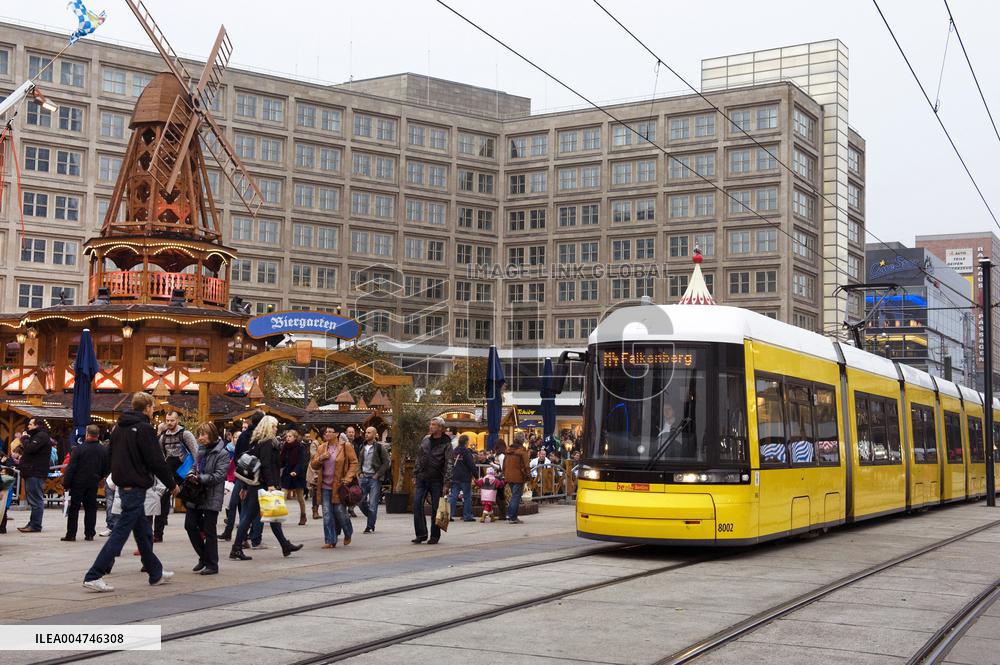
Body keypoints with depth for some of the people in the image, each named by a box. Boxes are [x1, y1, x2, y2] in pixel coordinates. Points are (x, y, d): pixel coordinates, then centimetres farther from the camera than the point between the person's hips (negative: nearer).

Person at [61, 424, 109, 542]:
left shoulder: (78, 449, -13)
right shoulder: (103, 450, 0)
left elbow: (70, 468, -13)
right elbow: (107, 468, 9)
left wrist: (66, 483, -8)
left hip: (78, 483, -3)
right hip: (93, 484, 4)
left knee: (74, 508, 2)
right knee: (91, 508, 9)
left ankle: (71, 534, 2)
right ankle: (89, 534, 8)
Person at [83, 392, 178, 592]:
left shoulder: (119, 428, 12)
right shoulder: (144, 428, -14)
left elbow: (112, 456, 18)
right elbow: (156, 461, -15)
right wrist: (172, 484, -5)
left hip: (123, 484, 9)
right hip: (136, 487, -9)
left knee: (144, 532, 17)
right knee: (120, 532, -8)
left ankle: (156, 573, 27)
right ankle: (94, 576, -10)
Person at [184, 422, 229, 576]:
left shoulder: (222, 453, -11)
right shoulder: (201, 449, 10)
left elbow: (219, 475, -17)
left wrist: (200, 478, -24)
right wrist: (191, 474, -1)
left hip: (211, 498, -7)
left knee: (209, 531, 0)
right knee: (190, 525, 8)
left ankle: (212, 564, 11)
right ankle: (203, 557, 25)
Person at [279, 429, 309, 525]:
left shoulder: (301, 447, -9)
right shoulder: (285, 447, 7)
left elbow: (302, 461, -17)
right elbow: (282, 461, 10)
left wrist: (296, 471, -31)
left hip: (298, 475, -4)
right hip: (287, 475, 4)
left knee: (300, 497, 9)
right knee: (283, 496, -10)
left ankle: (303, 516, 25)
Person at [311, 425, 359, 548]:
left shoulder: (346, 446, -3)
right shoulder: (321, 448, 11)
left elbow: (354, 462, -3)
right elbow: (314, 465, 13)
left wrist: (348, 478, -12)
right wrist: (320, 458, -8)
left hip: (339, 485, -4)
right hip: (325, 486, 4)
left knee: (340, 511, -2)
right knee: (327, 514, 0)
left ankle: (348, 534, 26)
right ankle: (330, 541, 6)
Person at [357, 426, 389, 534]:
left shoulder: (380, 447, -6)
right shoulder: (363, 447, 11)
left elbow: (387, 462, -6)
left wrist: (378, 474, -10)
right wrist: (360, 472, 8)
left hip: (374, 478, -5)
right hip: (364, 477, 5)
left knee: (372, 504, -5)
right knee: (361, 501, 4)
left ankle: (370, 526, 3)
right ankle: (372, 518, 27)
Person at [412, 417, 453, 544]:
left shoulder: (446, 444, -5)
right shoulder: (425, 440, 10)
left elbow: (449, 464, -10)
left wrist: (447, 483, -18)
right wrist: (415, 475, 14)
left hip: (436, 480, -4)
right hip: (422, 478, 4)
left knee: (435, 508, 1)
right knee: (417, 504, -5)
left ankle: (434, 536, 12)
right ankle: (421, 534, 0)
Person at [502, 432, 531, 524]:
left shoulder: (508, 450, 10)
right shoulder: (522, 450, -13)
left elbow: (504, 464, 16)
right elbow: (525, 465, -14)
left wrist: (505, 475, 22)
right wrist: (528, 475, -5)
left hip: (509, 477, 7)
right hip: (518, 477, -7)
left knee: (514, 495, 20)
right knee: (516, 497, -2)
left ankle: (509, 514, 16)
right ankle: (513, 518, -3)